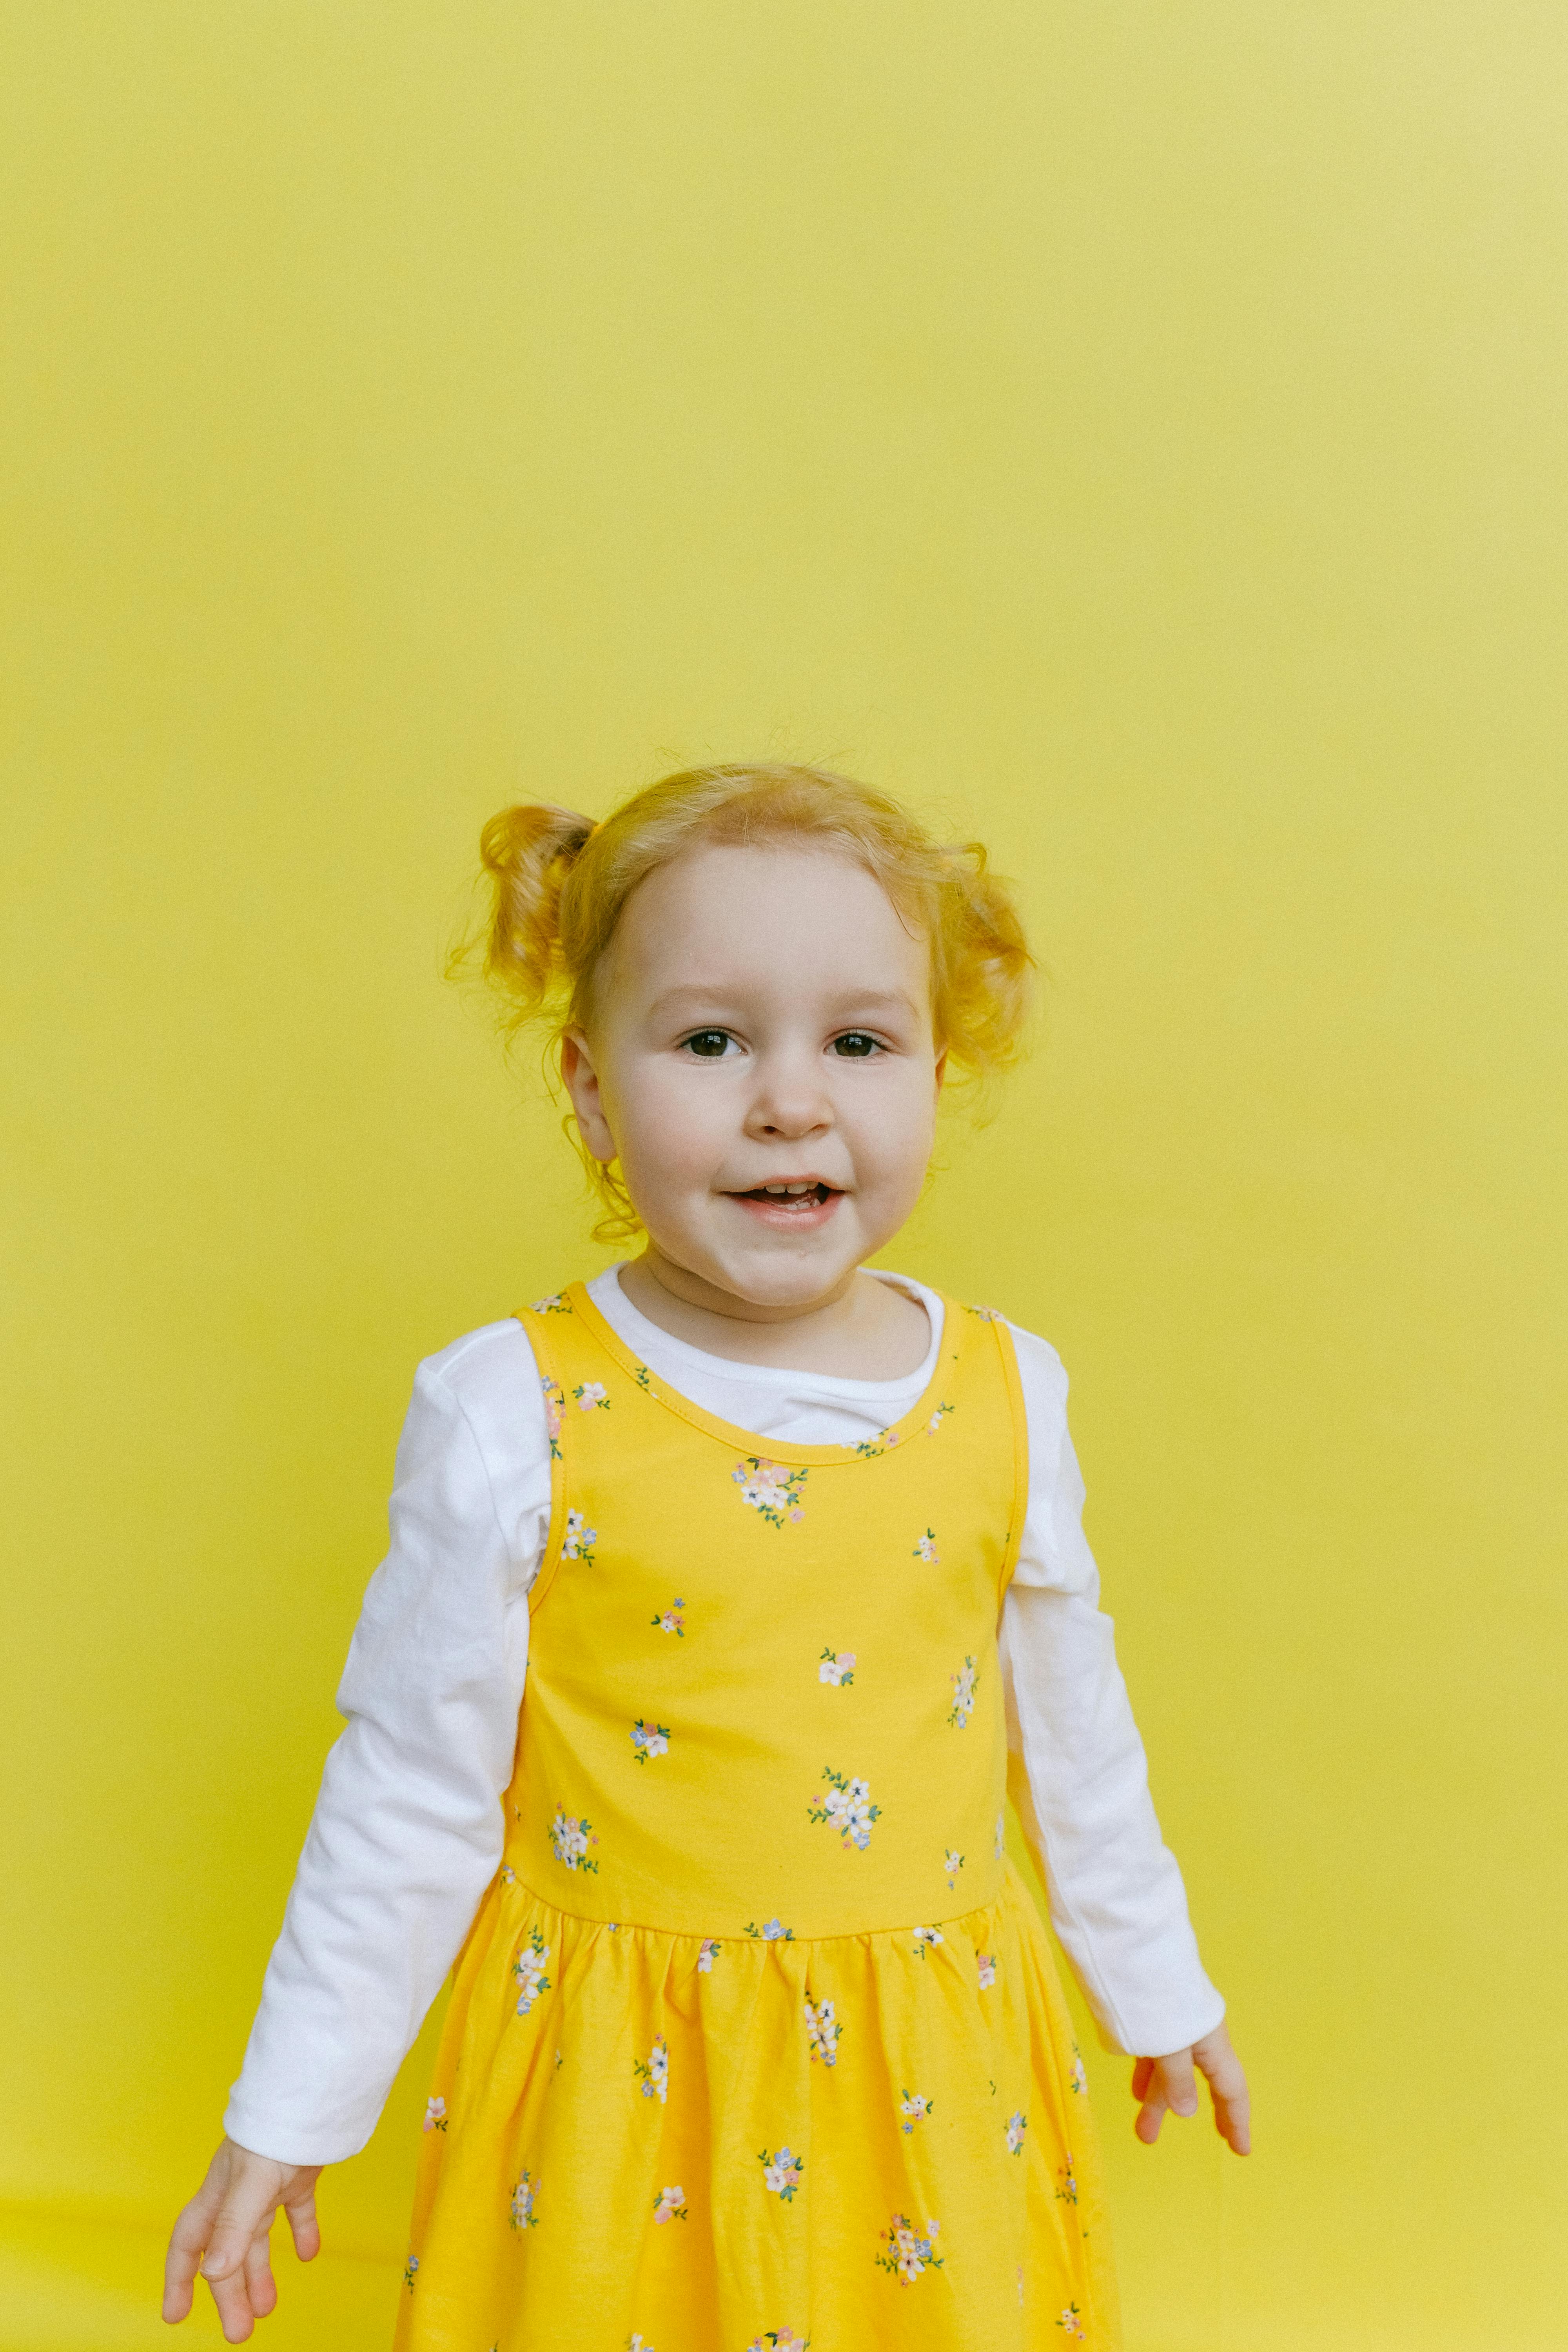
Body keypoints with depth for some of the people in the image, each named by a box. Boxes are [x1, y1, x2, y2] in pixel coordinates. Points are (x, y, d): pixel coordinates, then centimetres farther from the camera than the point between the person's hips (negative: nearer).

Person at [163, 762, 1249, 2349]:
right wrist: (291, 2107, -1)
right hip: (630, 2086, -2)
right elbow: (411, 1788, -7)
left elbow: (1073, 1736, 8)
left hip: (934, 2076, 3)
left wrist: (1156, 1985, 17)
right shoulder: (512, 1416, -15)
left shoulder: (1003, 1397, -7)